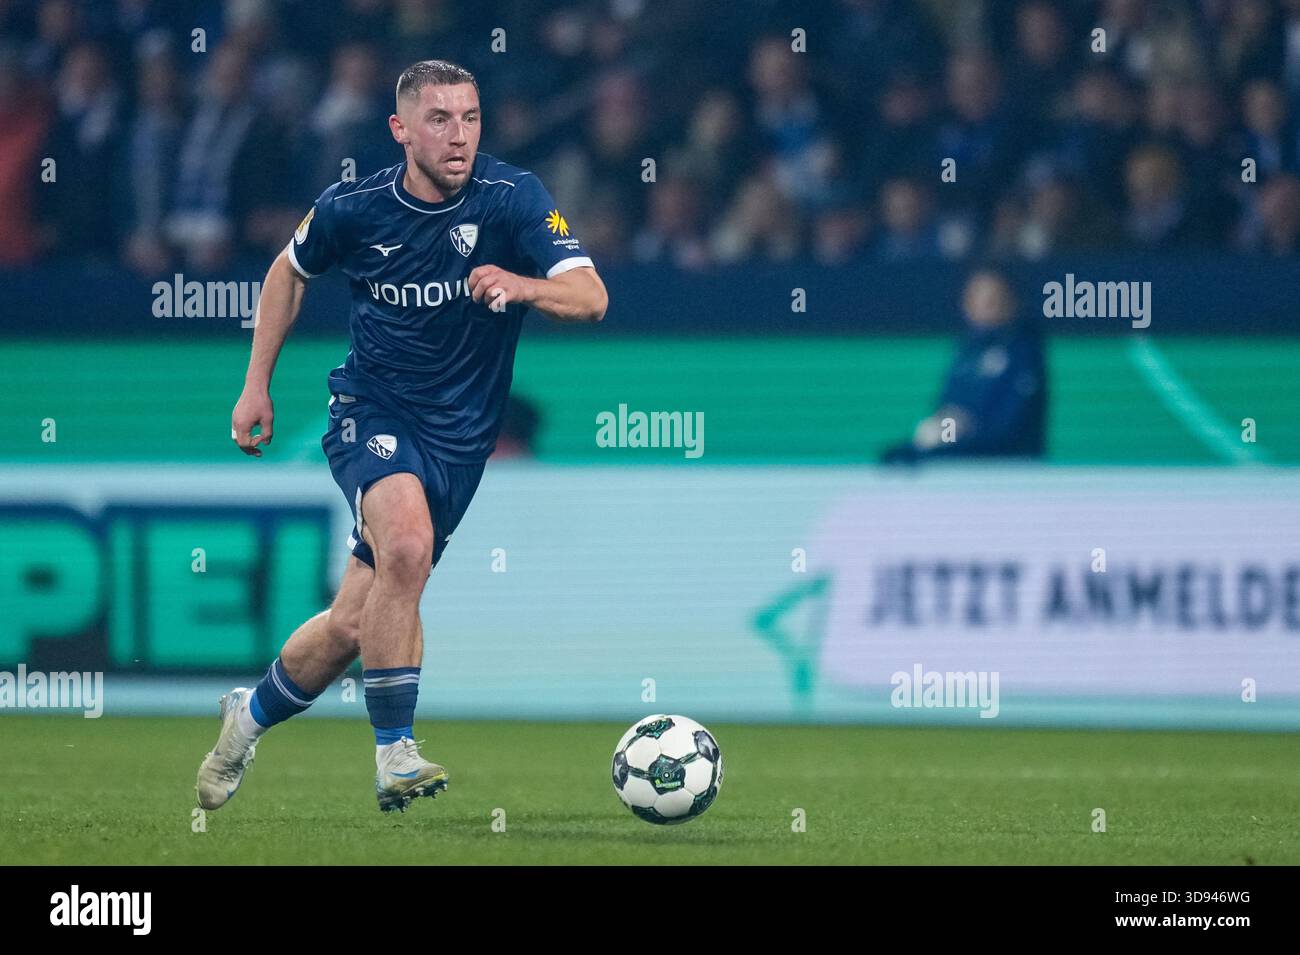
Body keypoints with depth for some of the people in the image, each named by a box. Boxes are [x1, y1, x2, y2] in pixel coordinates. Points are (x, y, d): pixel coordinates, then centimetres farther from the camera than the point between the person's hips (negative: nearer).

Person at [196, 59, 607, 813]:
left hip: (462, 434, 1)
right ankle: (394, 753, -24)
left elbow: (591, 298, -22)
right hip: (373, 411, -1)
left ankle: (255, 714, 34)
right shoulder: (354, 210, -7)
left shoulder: (512, 198, -12)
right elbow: (291, 270, 14)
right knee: (407, 544, -32)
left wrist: (519, 286, -42)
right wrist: (258, 384, 11)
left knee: (355, 624, 4)